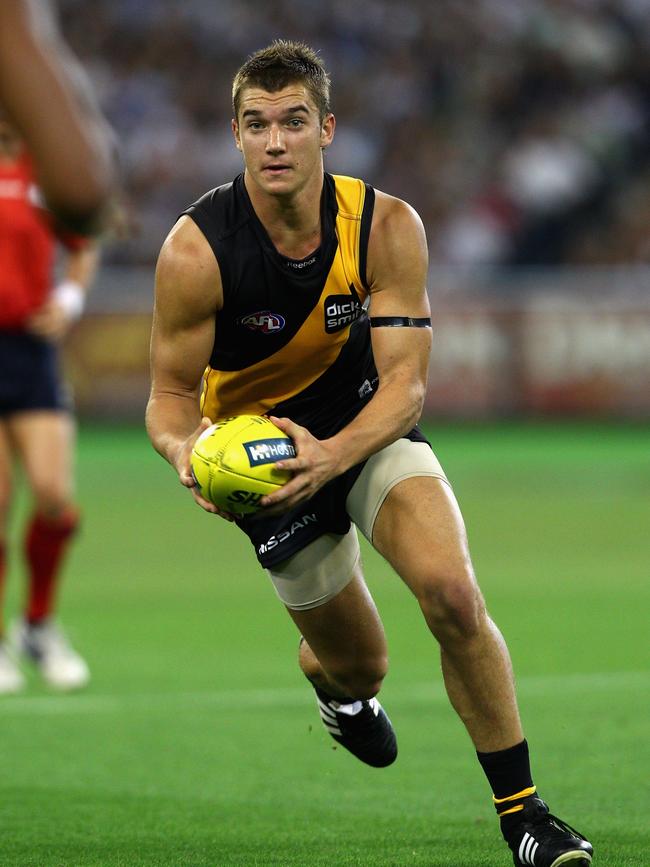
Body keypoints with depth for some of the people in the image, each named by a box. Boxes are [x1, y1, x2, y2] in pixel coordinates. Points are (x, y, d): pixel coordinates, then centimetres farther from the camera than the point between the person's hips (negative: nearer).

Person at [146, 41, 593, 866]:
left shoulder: (387, 227, -20)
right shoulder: (195, 251, -23)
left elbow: (404, 382, -22)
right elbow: (171, 390, -14)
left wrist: (334, 454, -41)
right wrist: (182, 449, -38)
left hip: (367, 425, 0)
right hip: (262, 443, 0)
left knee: (451, 591, -26)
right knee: (358, 666, 9)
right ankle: (328, 676, 52)